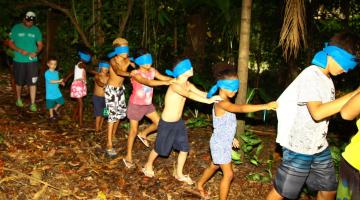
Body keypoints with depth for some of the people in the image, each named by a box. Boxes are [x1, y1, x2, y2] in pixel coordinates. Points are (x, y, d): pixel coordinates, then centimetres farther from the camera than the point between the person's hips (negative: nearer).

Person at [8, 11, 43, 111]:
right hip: (19, 61, 0)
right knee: (19, 82, 13)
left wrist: (36, 52, -13)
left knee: (32, 82, -4)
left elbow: (40, 44, 7)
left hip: (32, 61, 0)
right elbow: (10, 43, 0)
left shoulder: (36, 30, 3)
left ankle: (33, 103, 2)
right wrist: (20, 50, -16)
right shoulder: (16, 28, -2)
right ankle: (18, 99, 36)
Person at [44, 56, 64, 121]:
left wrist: (61, 82, -7)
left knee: (61, 101, 8)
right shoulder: (47, 73, -16)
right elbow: (50, 81, -26)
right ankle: (51, 116, 23)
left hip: (57, 92, 6)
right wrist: (59, 81, -32)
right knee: (51, 105, 6)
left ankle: (55, 109, 33)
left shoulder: (56, 72, 5)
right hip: (50, 93, -6)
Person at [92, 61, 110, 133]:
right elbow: (98, 82, -29)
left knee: (103, 114, 8)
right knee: (99, 114, -7)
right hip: (97, 97, -4)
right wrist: (105, 86, -46)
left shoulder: (108, 76, 2)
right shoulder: (97, 75, -8)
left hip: (105, 97, 4)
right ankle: (97, 129, 2)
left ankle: (100, 128, 22)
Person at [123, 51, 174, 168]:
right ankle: (128, 157, 18)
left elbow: (163, 77, -18)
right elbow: (148, 82, -41)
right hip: (136, 105, -6)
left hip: (148, 104, 6)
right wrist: (166, 83, -50)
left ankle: (143, 134, 33)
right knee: (133, 131, 3)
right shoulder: (136, 74, -26)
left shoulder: (152, 71, -7)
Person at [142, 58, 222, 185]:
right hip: (167, 124, -7)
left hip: (178, 122, 7)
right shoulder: (175, 85, -29)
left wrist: (214, 96, -27)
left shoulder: (188, 84, -2)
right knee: (159, 149, 13)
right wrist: (208, 101, -53)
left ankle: (179, 174, 30)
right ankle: (148, 165, 42)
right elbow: (189, 94, -45)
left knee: (184, 149, 10)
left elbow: (201, 93, -11)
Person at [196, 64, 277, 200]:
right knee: (228, 174, -3)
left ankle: (200, 184, 49)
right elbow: (241, 108, -44)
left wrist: (231, 138, 22)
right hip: (220, 144, -10)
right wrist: (265, 106, -49)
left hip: (224, 143, 10)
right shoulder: (222, 103, -28)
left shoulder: (225, 102, 5)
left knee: (214, 167, 27)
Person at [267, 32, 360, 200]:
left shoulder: (328, 79, 9)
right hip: (299, 148, -9)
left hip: (320, 148, 9)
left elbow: (328, 109, 13)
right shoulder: (311, 75, -18)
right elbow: (317, 112, -30)